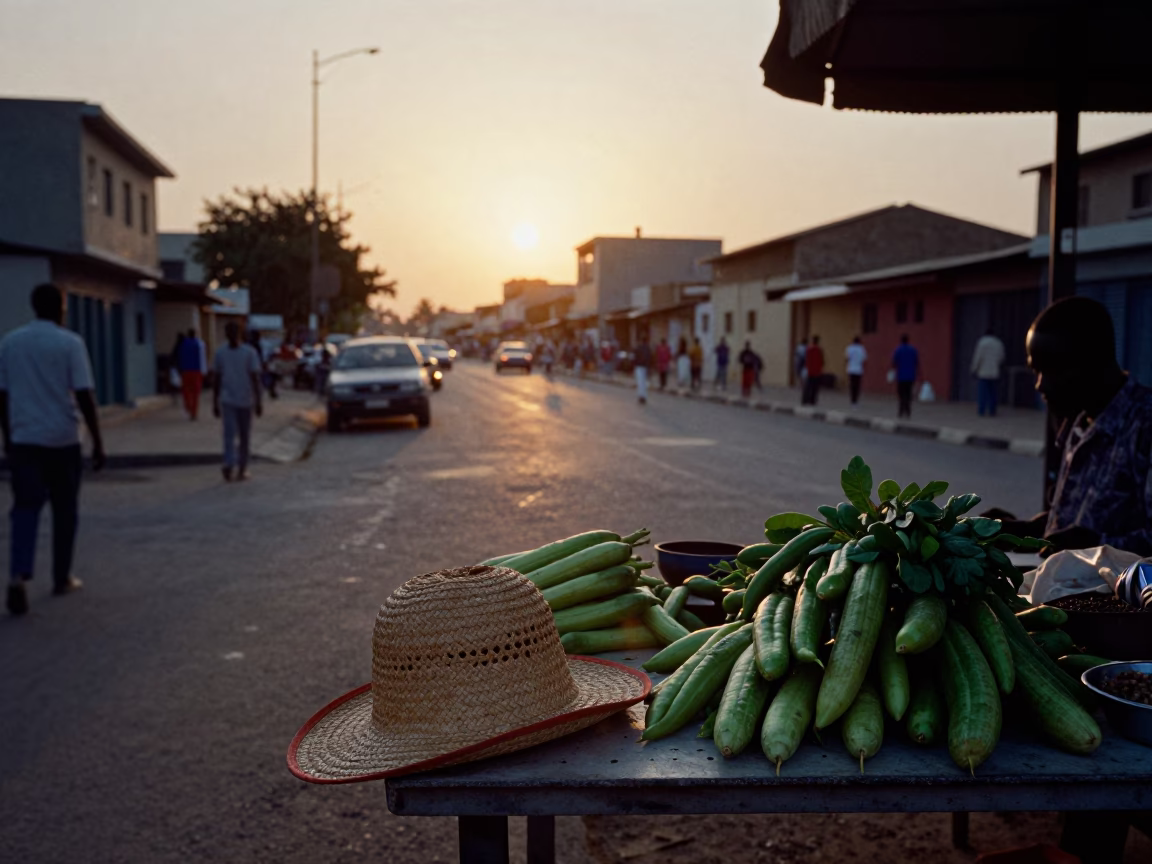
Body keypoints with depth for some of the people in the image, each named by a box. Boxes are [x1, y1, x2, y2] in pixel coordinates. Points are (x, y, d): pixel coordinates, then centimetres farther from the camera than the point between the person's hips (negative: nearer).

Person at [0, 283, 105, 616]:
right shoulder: (70, 343, -7)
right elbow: (84, 396, -11)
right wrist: (98, 442, -6)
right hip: (62, 439, -3)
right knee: (64, 510, 11)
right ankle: (62, 578, 20)